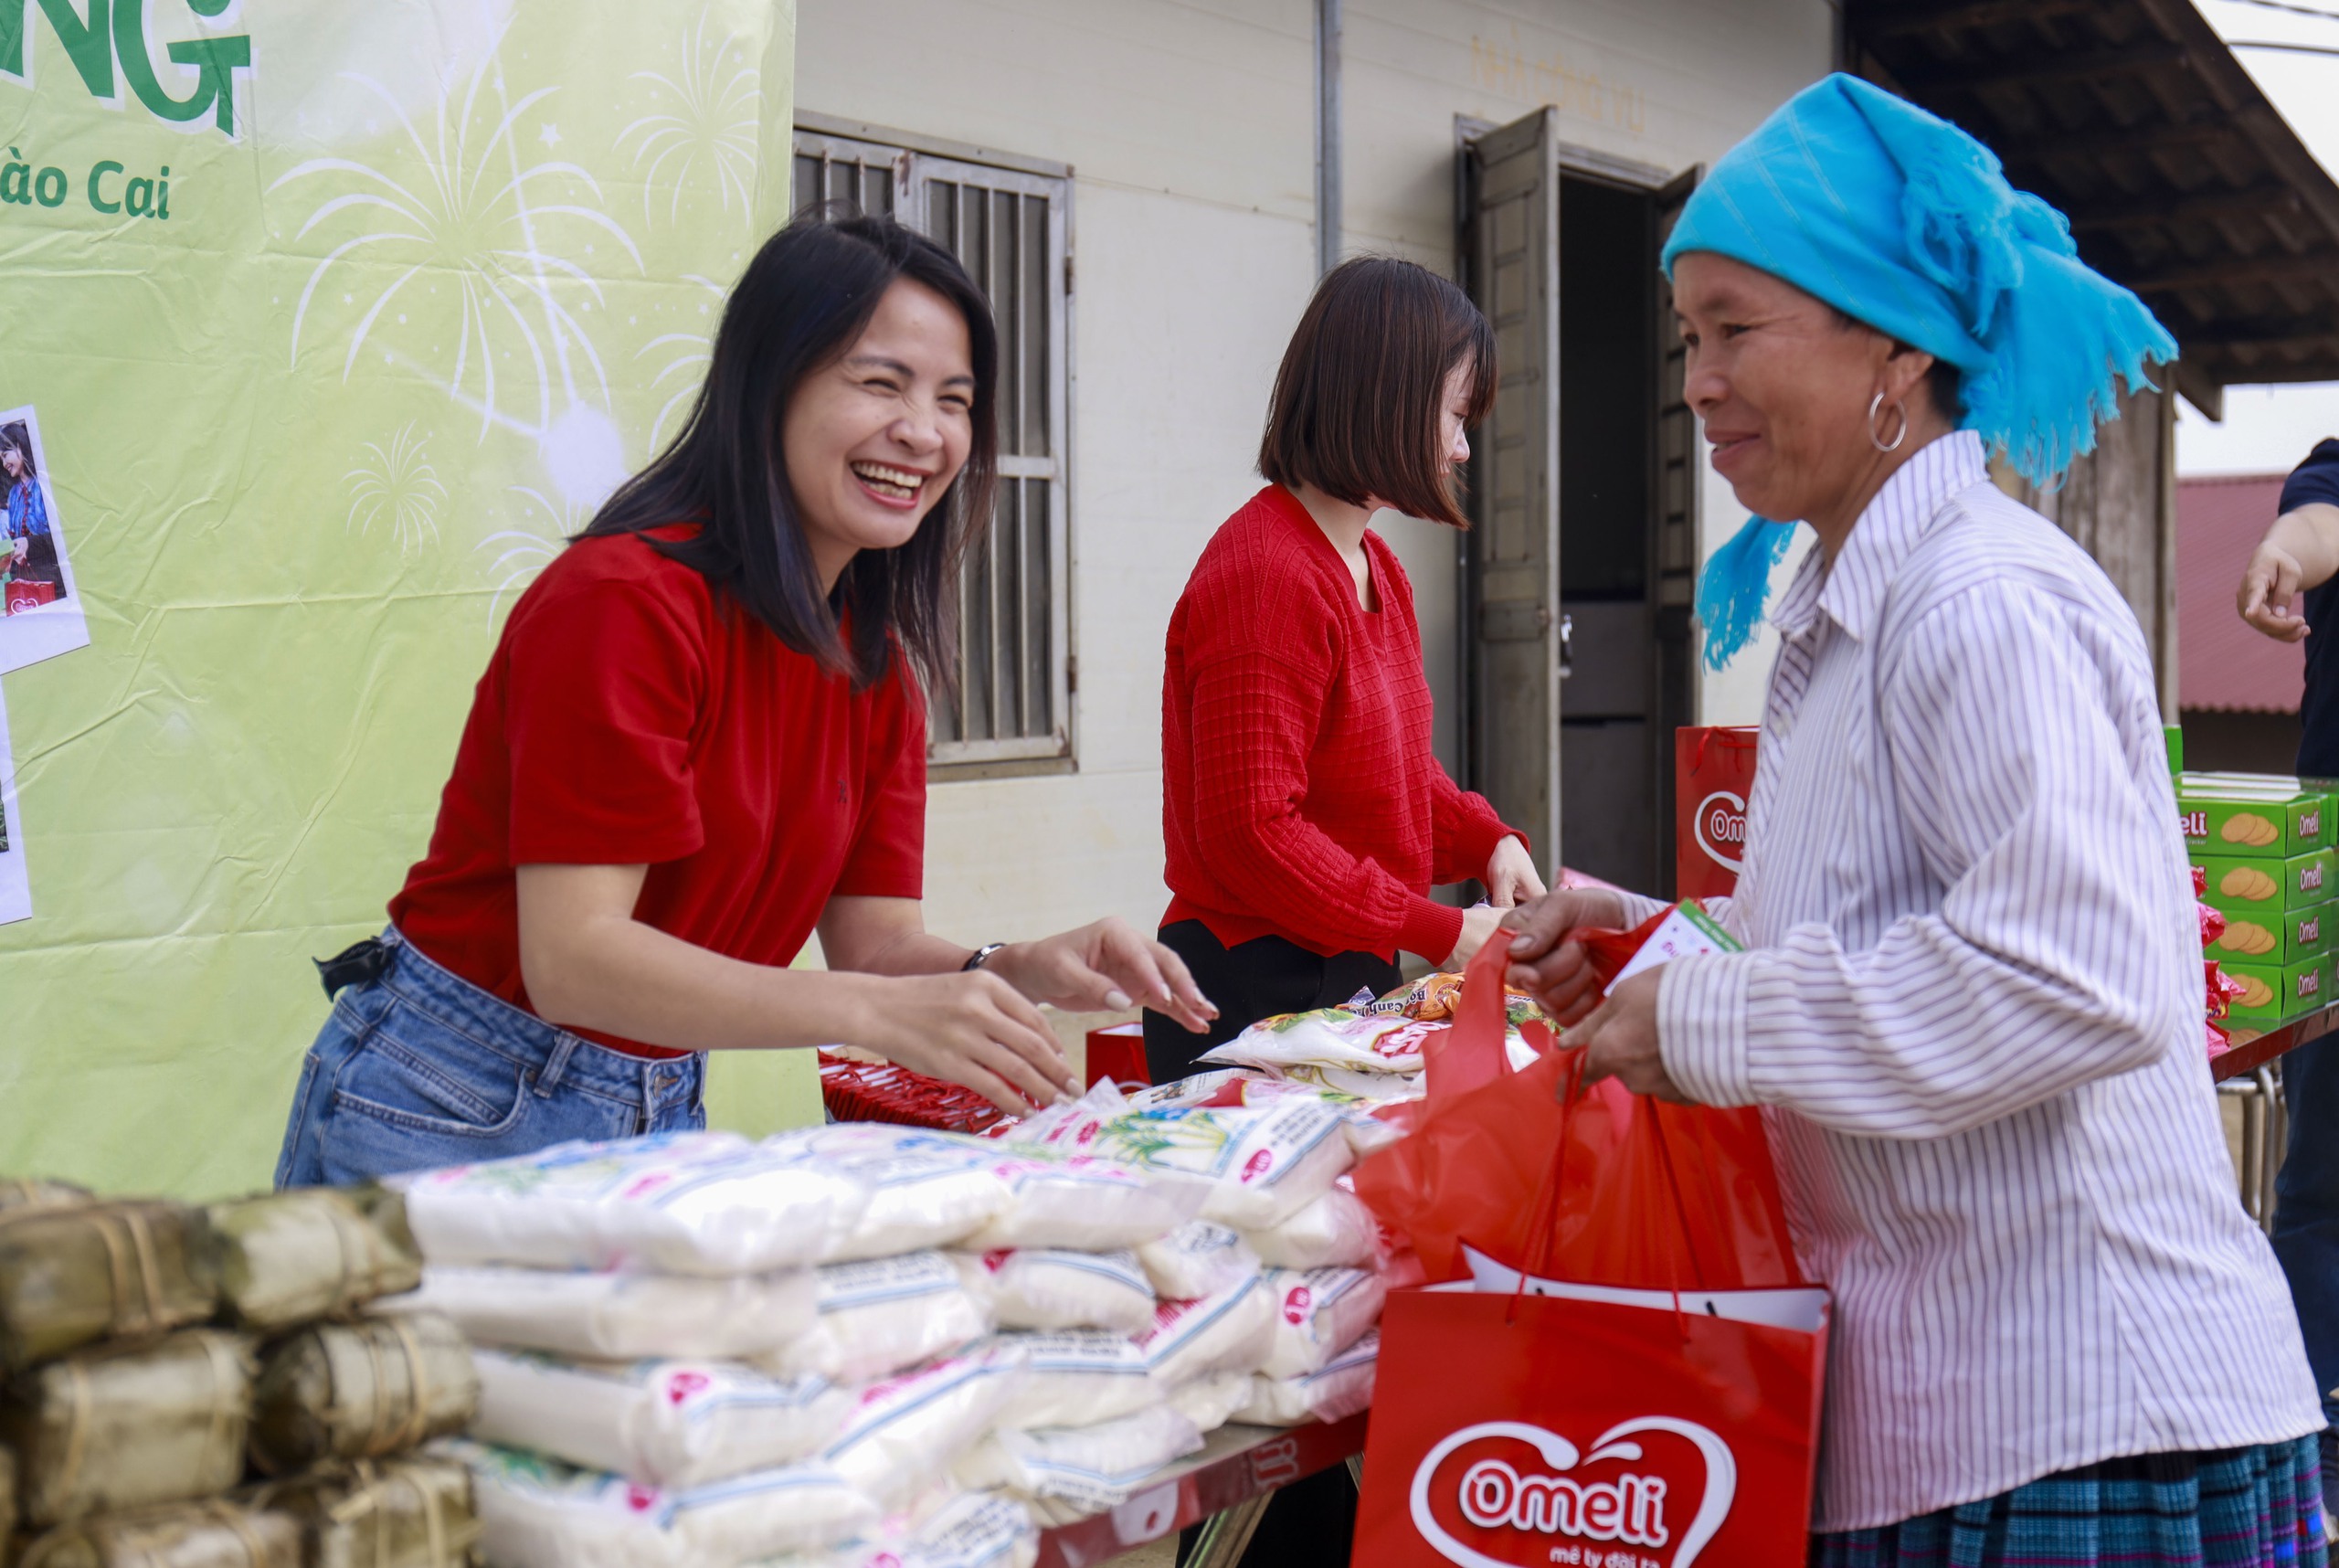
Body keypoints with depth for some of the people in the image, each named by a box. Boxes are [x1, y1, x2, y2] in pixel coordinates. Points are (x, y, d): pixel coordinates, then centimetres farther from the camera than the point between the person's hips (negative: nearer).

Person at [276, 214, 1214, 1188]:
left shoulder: (878, 665, 3)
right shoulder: (625, 604, -21)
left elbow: (873, 938, 0)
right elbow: (569, 958, -28)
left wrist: (1019, 972, -22)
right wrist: (876, 1011, -37)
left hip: (665, 1116, 7)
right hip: (461, 1110, -7)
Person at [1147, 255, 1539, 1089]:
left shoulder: (1376, 566, 12)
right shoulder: (1266, 578, -20)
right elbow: (1252, 835, -24)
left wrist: (1489, 842, 3)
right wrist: (1441, 932, -19)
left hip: (1349, 977, 10)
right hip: (1253, 995, -10)